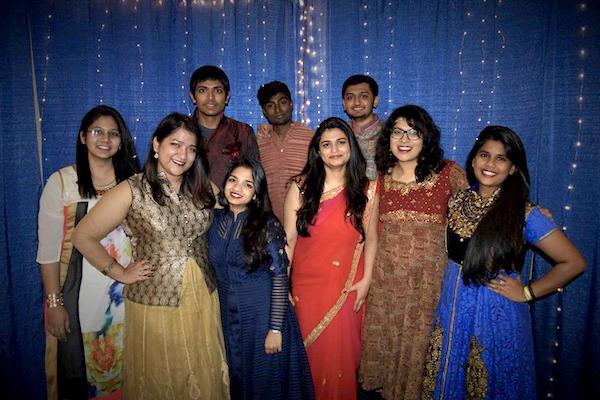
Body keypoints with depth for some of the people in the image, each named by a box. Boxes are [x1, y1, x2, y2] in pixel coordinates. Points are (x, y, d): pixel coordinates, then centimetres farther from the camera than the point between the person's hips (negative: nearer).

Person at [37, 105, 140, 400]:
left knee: (124, 368, 13)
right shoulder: (61, 182, -4)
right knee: (78, 367, 10)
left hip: (126, 292, 2)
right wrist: (54, 302, -8)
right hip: (79, 293, -2)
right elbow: (48, 249, -5)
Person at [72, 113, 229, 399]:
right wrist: (121, 274, -6)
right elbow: (83, 237, -8)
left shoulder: (201, 189, 3)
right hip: (154, 306, -3)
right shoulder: (132, 191, -10)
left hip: (204, 302, 4)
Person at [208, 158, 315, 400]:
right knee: (238, 378, 21)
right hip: (229, 316, 4)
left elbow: (279, 277, -15)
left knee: (266, 379, 12)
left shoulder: (267, 225, -15)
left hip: (262, 315, -4)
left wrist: (276, 328, -17)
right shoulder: (215, 220, -2)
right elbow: (214, 268, 8)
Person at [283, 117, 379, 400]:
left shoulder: (366, 189, 0)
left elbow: (370, 238, 3)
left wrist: (366, 279, -5)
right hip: (307, 283, 0)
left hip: (348, 286, 0)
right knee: (311, 351, 12)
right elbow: (289, 239, -3)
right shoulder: (300, 187, -3)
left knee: (342, 352, 10)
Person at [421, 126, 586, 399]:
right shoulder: (456, 202, 0)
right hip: (452, 309, 4)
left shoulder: (524, 214, -12)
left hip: (496, 314, -3)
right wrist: (452, 281, 4)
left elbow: (574, 263, -9)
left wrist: (527, 293, -9)